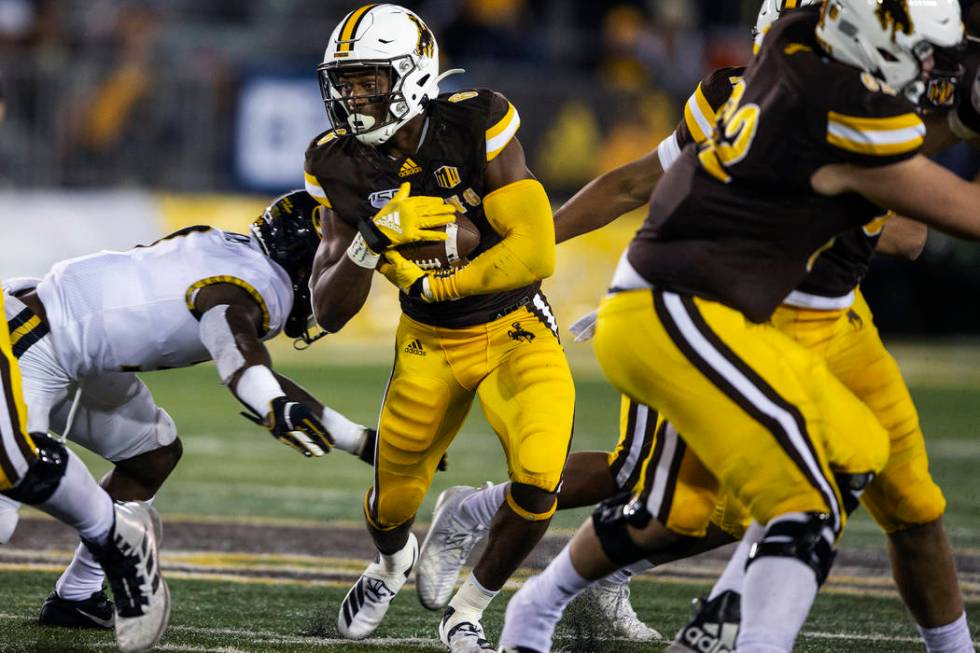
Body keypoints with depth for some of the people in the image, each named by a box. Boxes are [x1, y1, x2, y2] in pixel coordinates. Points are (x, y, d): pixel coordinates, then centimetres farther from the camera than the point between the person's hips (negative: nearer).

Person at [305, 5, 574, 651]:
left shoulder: (476, 127, -24)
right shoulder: (345, 168, -12)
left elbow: (536, 253, -29)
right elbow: (329, 313, -11)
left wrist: (431, 286, -20)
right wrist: (372, 239, -30)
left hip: (516, 331, -4)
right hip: (429, 344, 4)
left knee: (538, 481, -24)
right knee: (393, 501, 11)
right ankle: (394, 562, 51)